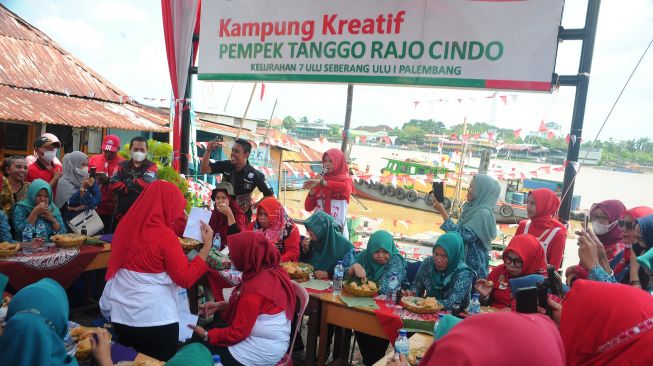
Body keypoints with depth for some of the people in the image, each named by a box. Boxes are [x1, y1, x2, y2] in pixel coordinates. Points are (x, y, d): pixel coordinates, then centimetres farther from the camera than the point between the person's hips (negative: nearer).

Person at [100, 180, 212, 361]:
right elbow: (186, 278, -15)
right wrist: (207, 246, -12)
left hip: (121, 318, 6)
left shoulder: (127, 227, 0)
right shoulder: (165, 236, -18)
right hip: (156, 321, -6)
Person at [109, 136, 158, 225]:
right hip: (122, 214, 4)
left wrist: (128, 182, -7)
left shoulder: (151, 167, -5)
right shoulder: (122, 165, 5)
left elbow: (146, 184, -23)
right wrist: (137, 188, -15)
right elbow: (113, 184, -9)